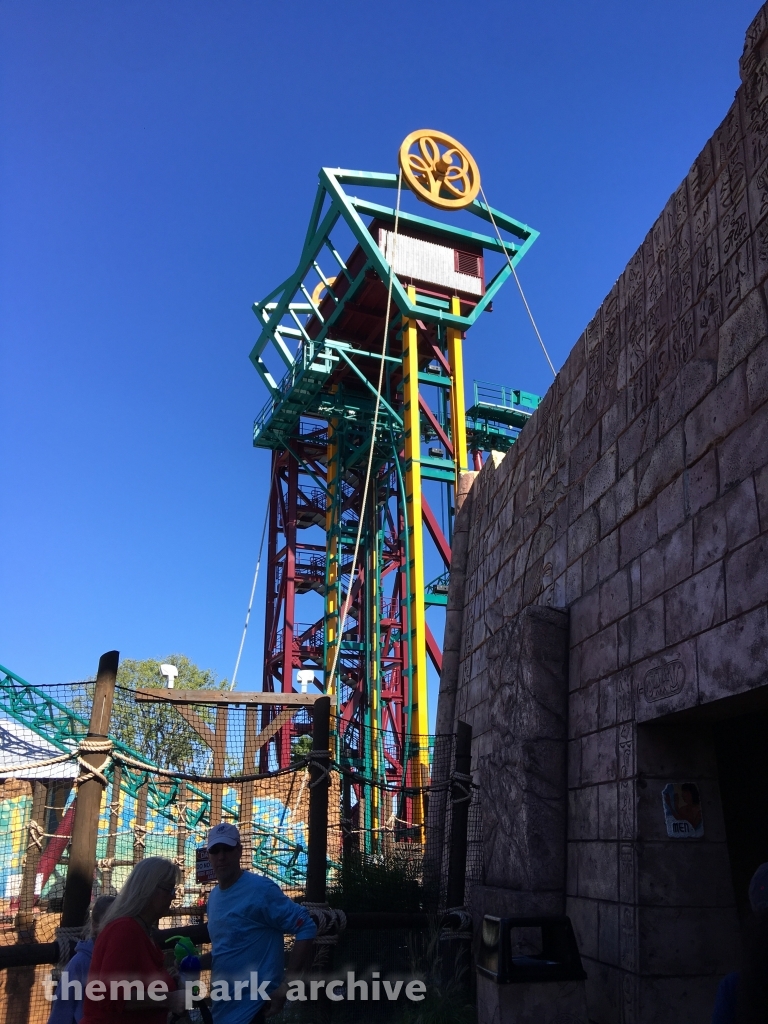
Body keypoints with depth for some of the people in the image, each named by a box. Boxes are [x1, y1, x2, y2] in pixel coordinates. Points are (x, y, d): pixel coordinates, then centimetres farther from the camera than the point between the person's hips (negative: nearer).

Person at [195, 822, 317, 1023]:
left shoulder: (262, 889, -17)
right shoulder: (214, 897, 9)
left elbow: (306, 929, -20)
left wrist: (285, 988, -21)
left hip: (249, 1007, -8)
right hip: (222, 1006, 8)